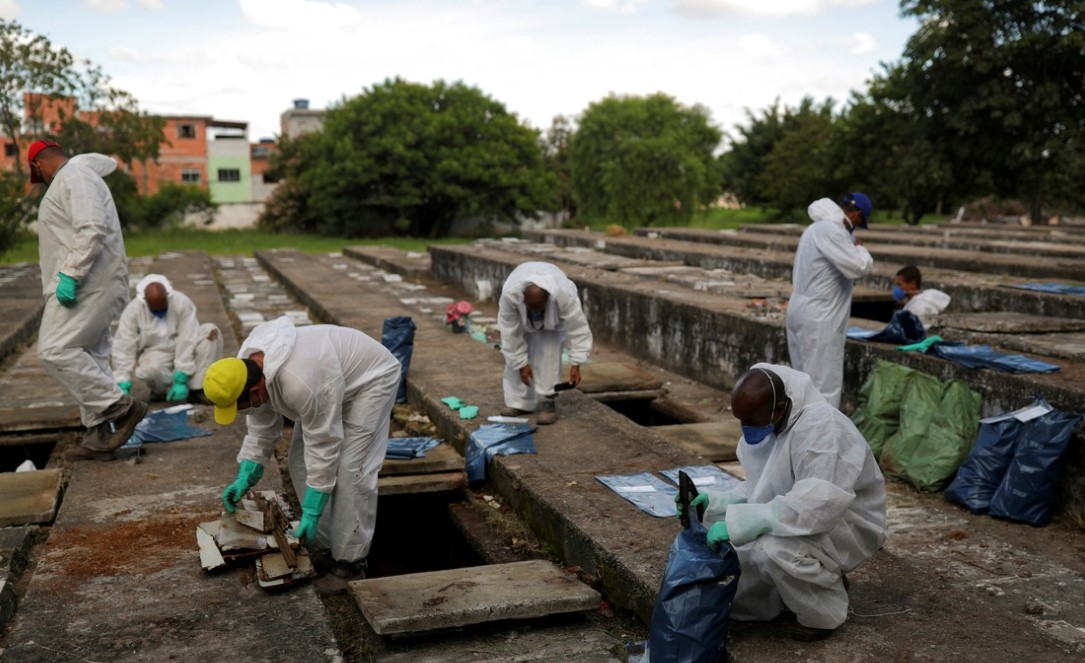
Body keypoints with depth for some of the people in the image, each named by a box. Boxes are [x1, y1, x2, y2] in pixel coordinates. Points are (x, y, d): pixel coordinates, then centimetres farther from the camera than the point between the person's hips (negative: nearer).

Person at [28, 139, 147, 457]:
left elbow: (92, 229, -23)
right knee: (89, 357, 9)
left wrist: (70, 275, -26)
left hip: (85, 285, -11)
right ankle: (99, 436, 12)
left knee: (55, 351, -15)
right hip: (85, 285, 11)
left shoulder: (74, 176, -9)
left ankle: (122, 408, -12)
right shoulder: (69, 180, 25)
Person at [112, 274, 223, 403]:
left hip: (184, 352, 2)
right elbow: (123, 348, -16)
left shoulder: (182, 302, -18)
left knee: (210, 331, -24)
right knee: (150, 368, -38)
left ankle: (197, 389, -24)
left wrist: (180, 381, -27)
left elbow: (187, 342, -22)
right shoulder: (132, 311, -15)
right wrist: (123, 386, -25)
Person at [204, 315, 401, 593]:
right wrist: (245, 476, -6)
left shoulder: (300, 382, -39)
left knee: (350, 469, -15)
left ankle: (350, 562, -6)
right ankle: (326, 545, 16)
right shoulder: (248, 366, -13)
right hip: (330, 380, 9)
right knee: (302, 462, 5)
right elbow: (262, 426, 0)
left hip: (370, 377, -9)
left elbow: (323, 445, -31)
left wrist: (312, 511, -25)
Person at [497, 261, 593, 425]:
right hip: (521, 314, 2)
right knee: (515, 357, -5)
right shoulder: (509, 293, -41)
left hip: (553, 314, -2)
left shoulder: (564, 294, -44)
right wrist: (521, 364, -23)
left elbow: (577, 329, -34)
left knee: (548, 352, -19)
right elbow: (510, 333, -29)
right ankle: (519, 402, 7)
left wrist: (575, 364, -34)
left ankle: (548, 402, -12)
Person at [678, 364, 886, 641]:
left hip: (846, 524, -8)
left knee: (774, 549, -35)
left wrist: (740, 522, -41)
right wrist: (715, 501, -12)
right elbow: (757, 488, 6)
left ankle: (824, 612, -5)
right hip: (794, 520, 8)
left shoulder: (822, 427, -30)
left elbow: (821, 504, -41)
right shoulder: (767, 422, -4)